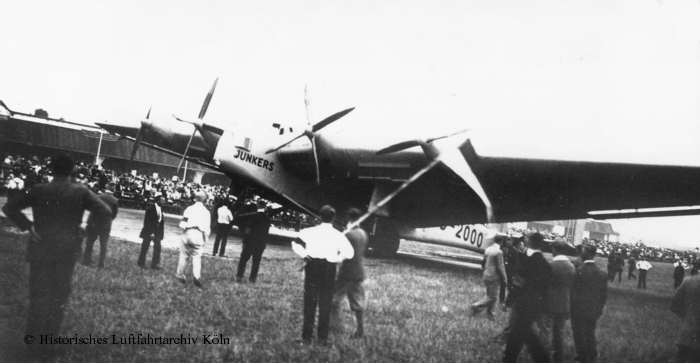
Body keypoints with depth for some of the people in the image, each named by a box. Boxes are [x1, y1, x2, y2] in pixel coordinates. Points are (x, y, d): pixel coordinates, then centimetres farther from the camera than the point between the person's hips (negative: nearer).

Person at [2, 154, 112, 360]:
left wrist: (28, 226, -4)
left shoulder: (39, 191, -1)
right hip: (67, 252, -1)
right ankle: (46, 345, 17)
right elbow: (106, 213, -13)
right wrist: (95, 225, 4)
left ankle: (34, 345, 16)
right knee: (58, 298, 12)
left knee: (38, 297, 12)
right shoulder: (81, 192, -5)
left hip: (40, 250, 1)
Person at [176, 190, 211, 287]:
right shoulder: (206, 212, 6)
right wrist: (206, 238, 13)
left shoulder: (189, 208, 4)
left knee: (184, 255, 14)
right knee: (197, 257, 3)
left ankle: (180, 274, 21)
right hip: (199, 235, 0)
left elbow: (183, 222, 0)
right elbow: (207, 227, 5)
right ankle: (197, 276, -14)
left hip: (188, 233, 0)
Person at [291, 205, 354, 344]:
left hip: (312, 266, 0)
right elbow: (349, 253, -9)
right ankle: (322, 337, 11)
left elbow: (296, 243, -9)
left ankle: (306, 336, 10)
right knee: (325, 304, 9)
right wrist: (336, 258, 1)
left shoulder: (310, 231, -2)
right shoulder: (338, 235, -3)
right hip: (329, 268, 0)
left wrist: (304, 255, -4)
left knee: (309, 302, 8)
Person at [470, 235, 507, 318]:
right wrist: (504, 278, -5)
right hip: (494, 277, -8)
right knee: (492, 297, 2)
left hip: (486, 276, 8)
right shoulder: (498, 252, -20)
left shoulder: (487, 249, 4)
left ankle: (489, 312, 28)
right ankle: (475, 307, -2)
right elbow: (500, 267, -17)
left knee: (490, 295, 20)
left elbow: (483, 263, 12)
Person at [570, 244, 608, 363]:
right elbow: (604, 295, 3)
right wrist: (600, 309, 15)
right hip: (594, 311, 5)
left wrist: (570, 309, -1)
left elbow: (573, 292, -14)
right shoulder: (602, 274, -3)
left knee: (580, 335, 8)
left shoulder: (578, 271, -20)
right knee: (590, 334, 21)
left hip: (579, 310, -5)